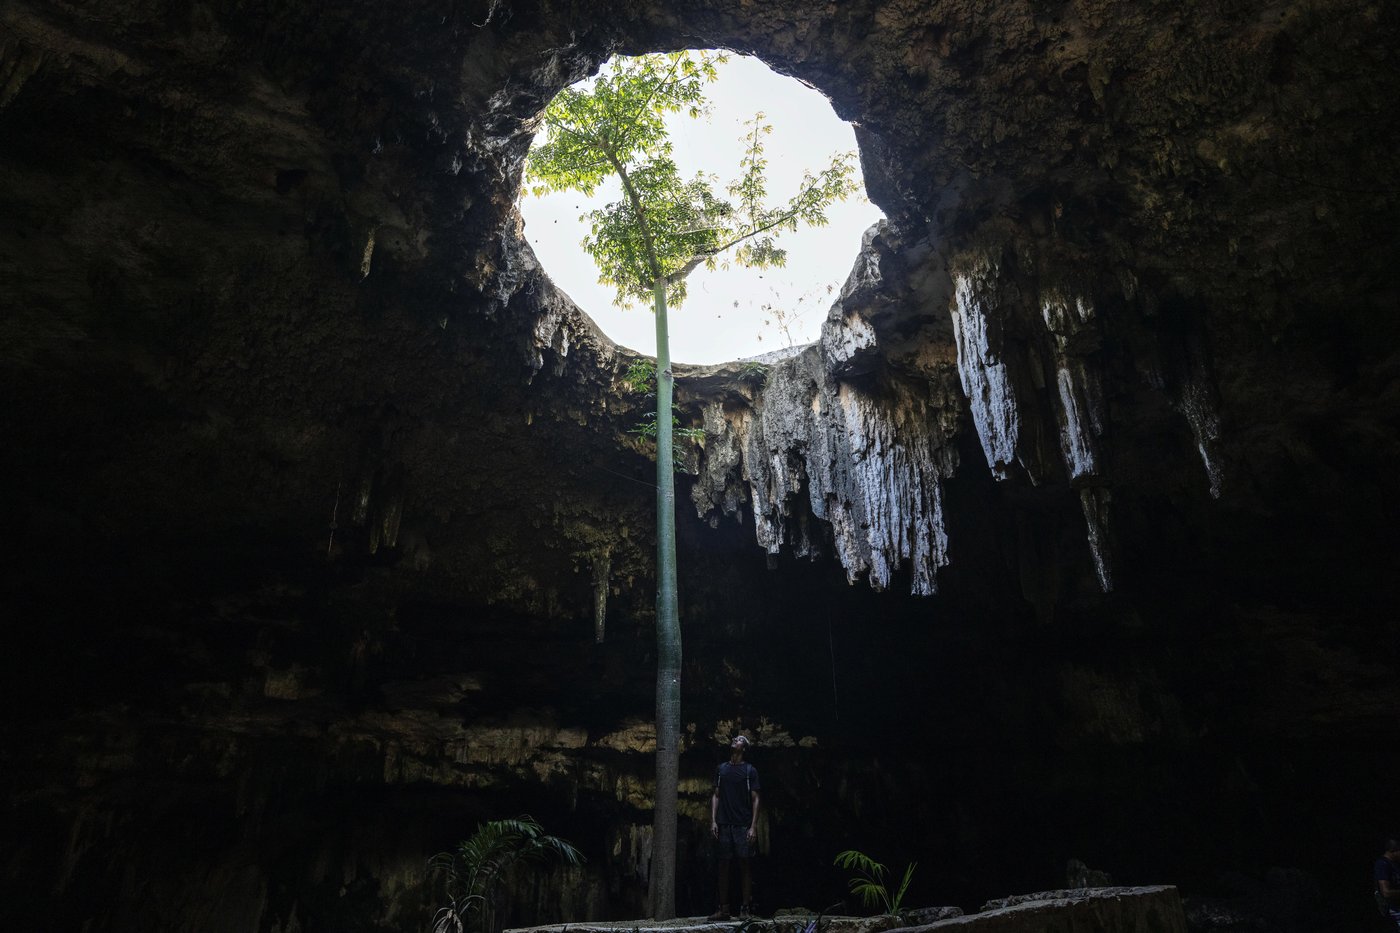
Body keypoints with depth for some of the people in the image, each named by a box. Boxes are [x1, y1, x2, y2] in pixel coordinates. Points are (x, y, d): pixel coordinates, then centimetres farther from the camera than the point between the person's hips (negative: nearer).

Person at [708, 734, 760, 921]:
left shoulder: (750, 770, 3)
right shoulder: (721, 769, 13)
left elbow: (755, 799, 0)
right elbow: (715, 796, 11)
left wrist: (754, 826, -9)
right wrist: (713, 821, 1)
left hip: (743, 826, -3)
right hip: (724, 825, 3)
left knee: (744, 864, -2)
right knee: (723, 865, 3)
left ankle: (745, 908, 5)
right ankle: (724, 909, 9)